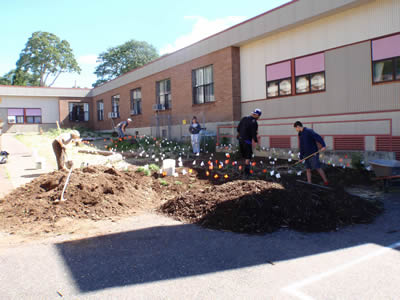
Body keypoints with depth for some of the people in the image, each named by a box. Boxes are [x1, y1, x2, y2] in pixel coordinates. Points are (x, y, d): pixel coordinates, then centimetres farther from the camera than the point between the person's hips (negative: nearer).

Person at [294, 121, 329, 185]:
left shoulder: (309, 131, -11)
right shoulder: (300, 134, 15)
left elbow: (319, 137, -22)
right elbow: (301, 147, 19)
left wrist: (323, 146, -37)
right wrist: (301, 157, 19)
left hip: (313, 154, -8)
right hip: (307, 155, 8)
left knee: (318, 168, -9)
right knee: (308, 169, 5)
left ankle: (326, 182, 1)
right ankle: (309, 183, 8)